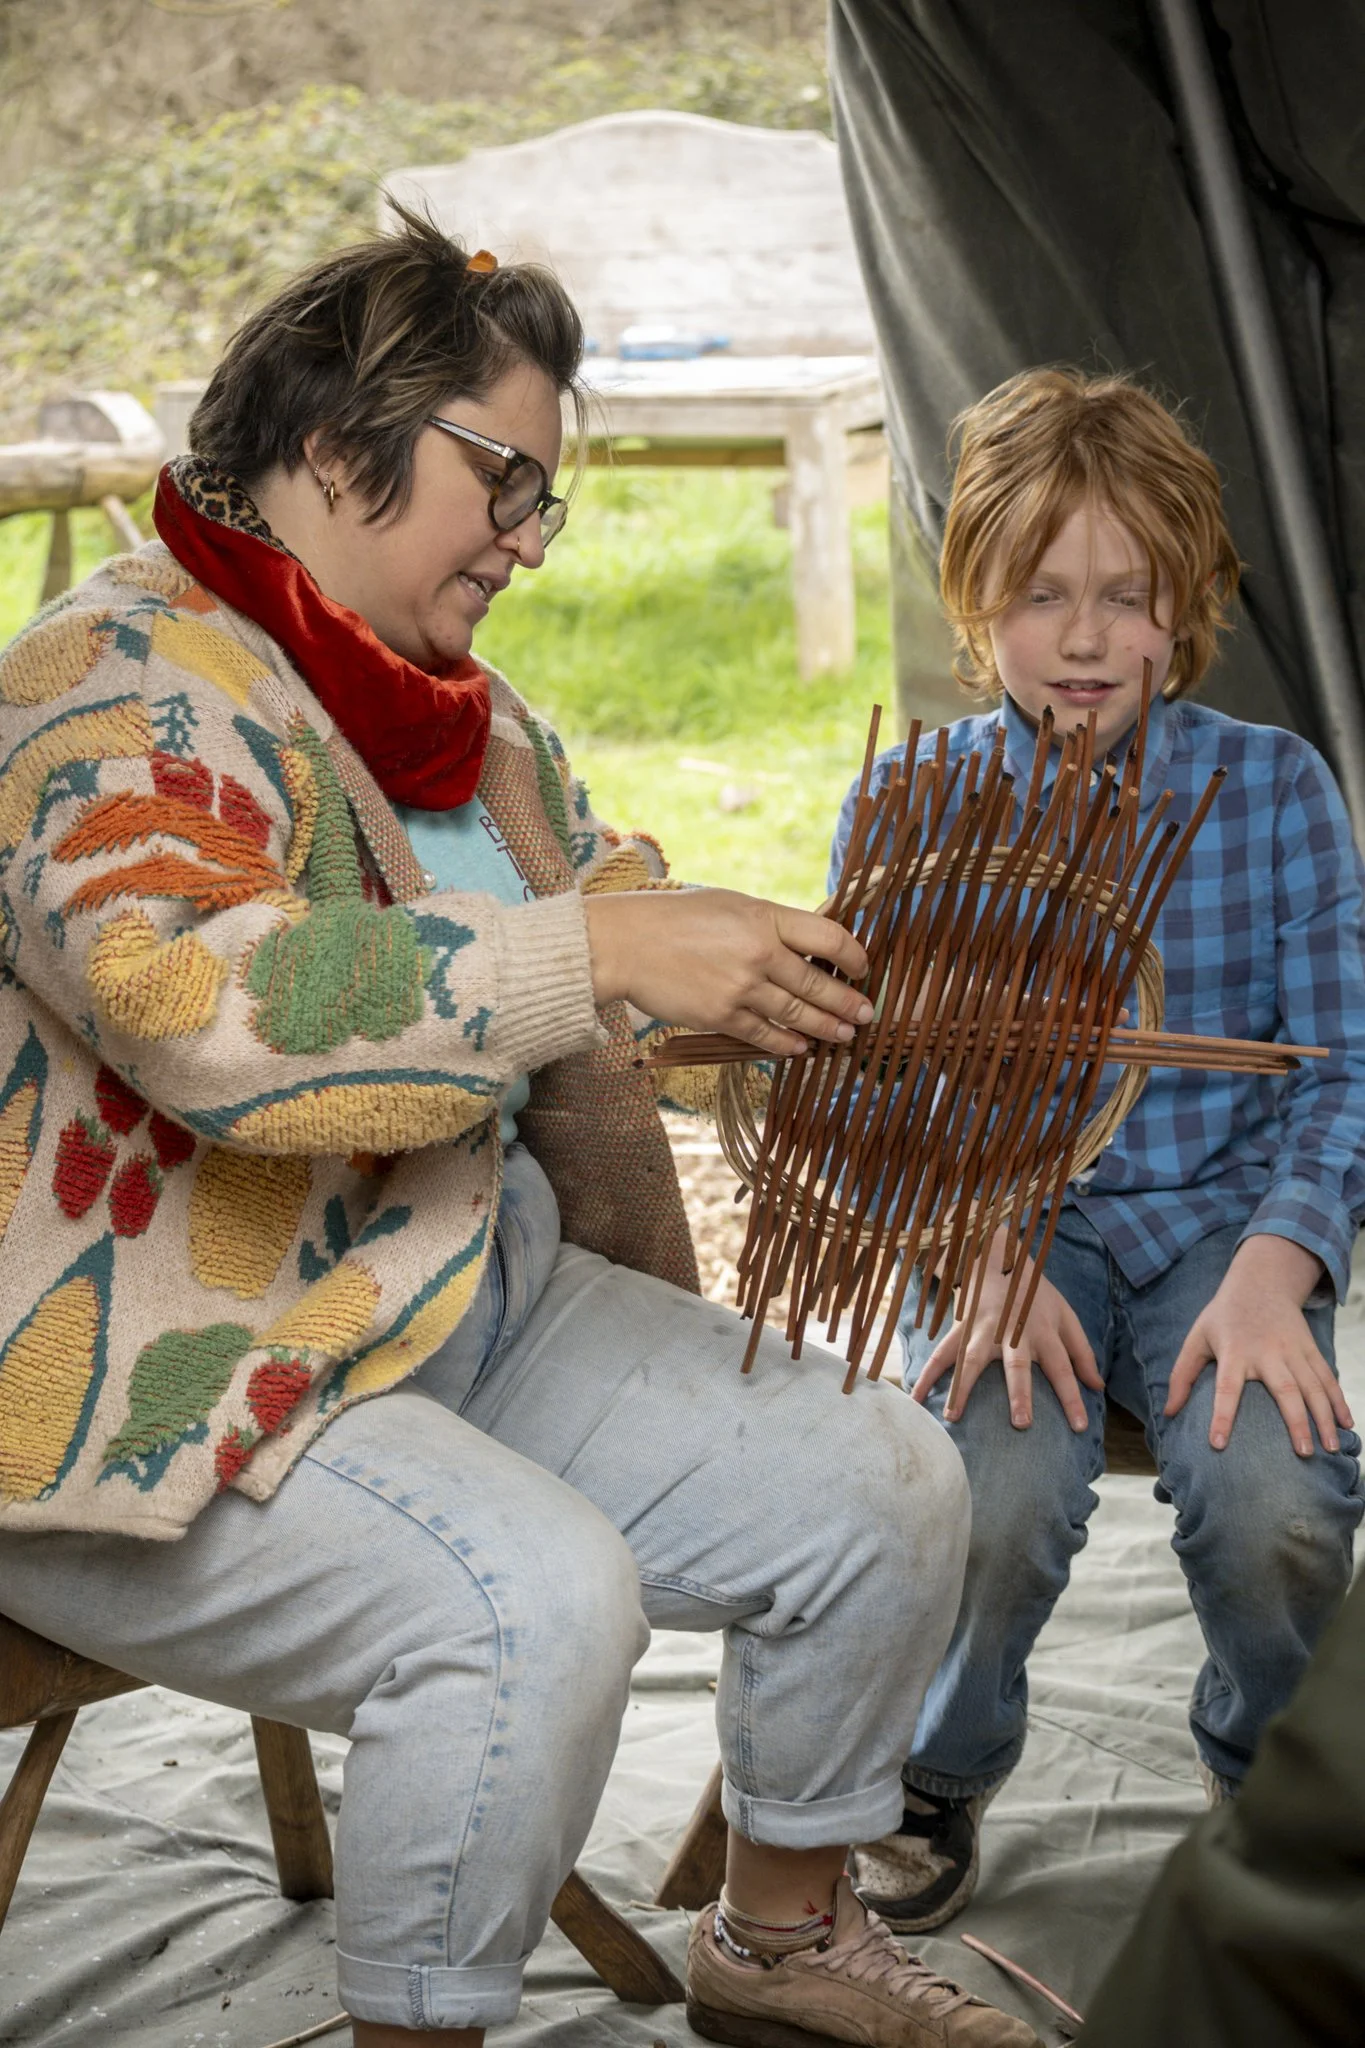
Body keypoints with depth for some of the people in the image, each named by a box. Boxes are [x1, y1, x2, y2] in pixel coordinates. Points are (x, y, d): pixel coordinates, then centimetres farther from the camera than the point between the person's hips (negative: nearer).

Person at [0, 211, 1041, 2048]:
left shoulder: (465, 711, 13)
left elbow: (608, 904, 26)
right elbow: (203, 1002, -34)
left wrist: (837, 993, 8)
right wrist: (601, 958, -35)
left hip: (477, 1318, 9)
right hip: (170, 1406, -9)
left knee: (887, 1485, 0)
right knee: (537, 1600, -33)